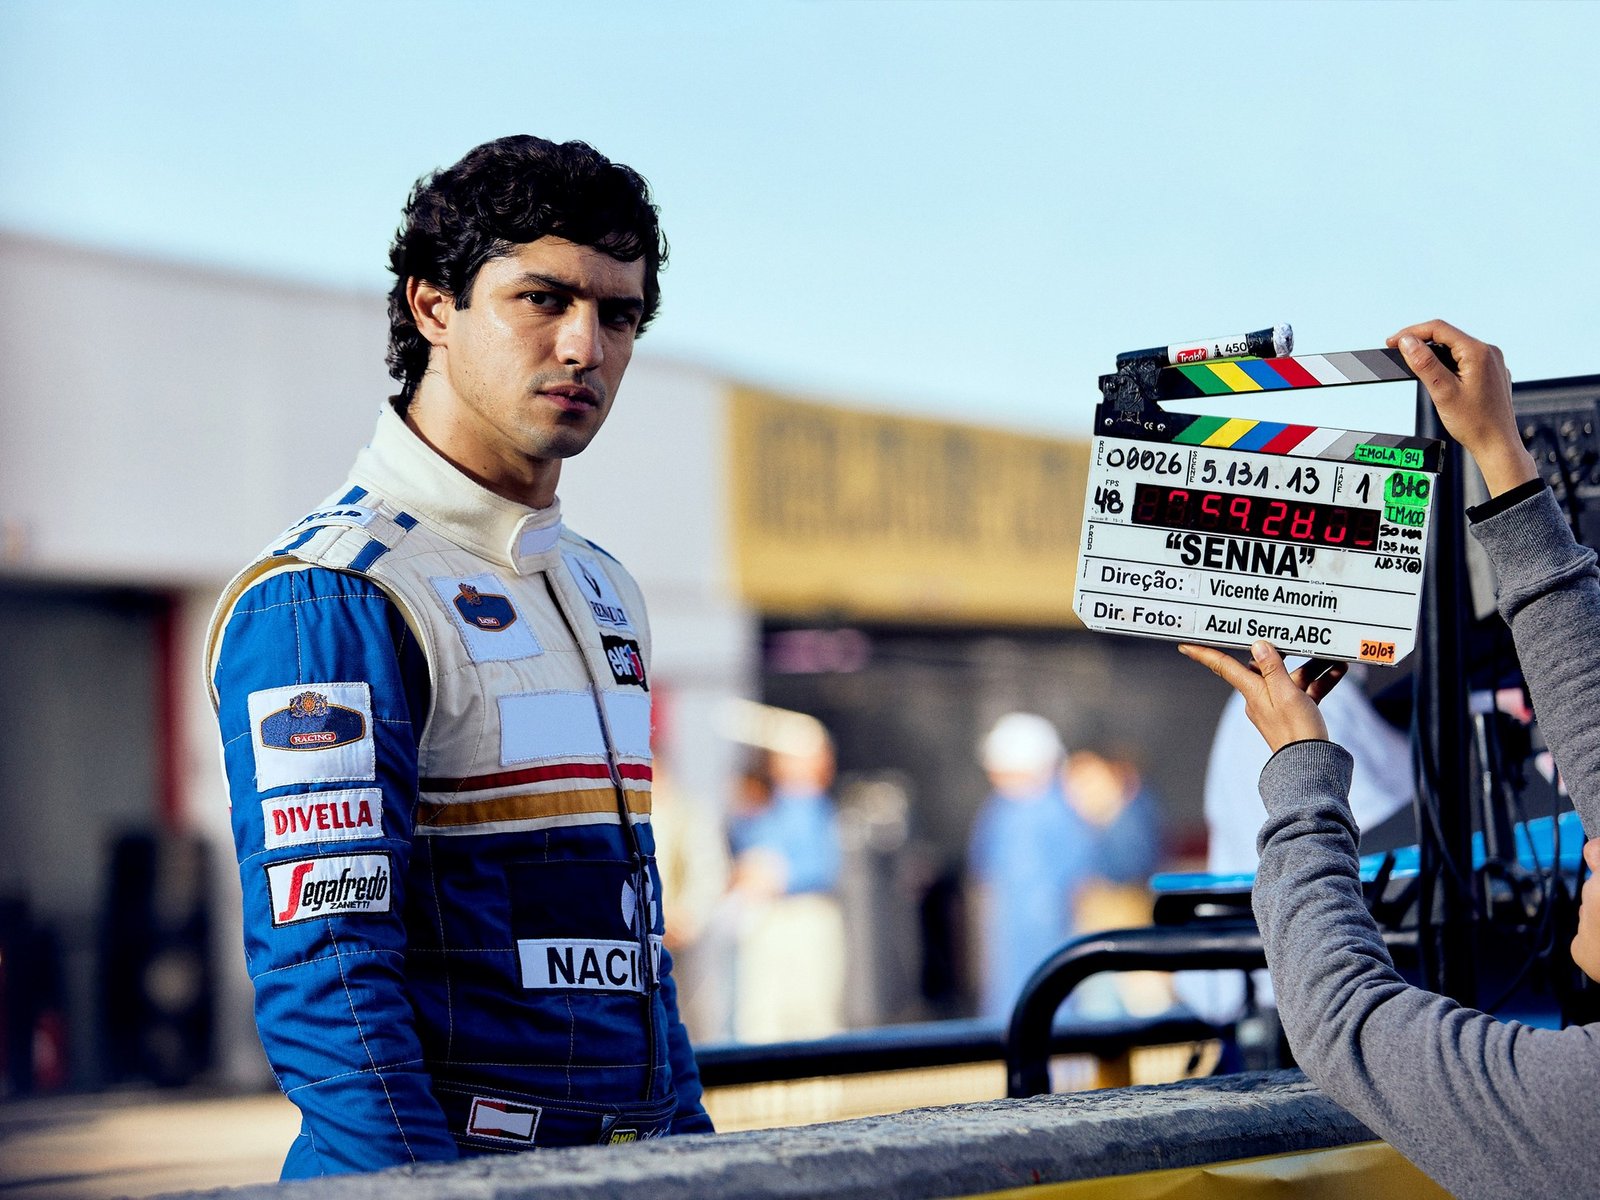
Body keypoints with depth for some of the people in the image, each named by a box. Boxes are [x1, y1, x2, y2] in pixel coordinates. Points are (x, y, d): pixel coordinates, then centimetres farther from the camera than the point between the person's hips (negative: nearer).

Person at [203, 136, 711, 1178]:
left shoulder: (603, 592, 17)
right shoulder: (327, 598, -9)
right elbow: (323, 969, -18)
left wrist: (700, 1156, 14)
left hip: (630, 1171, 7)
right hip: (442, 1169, -7)